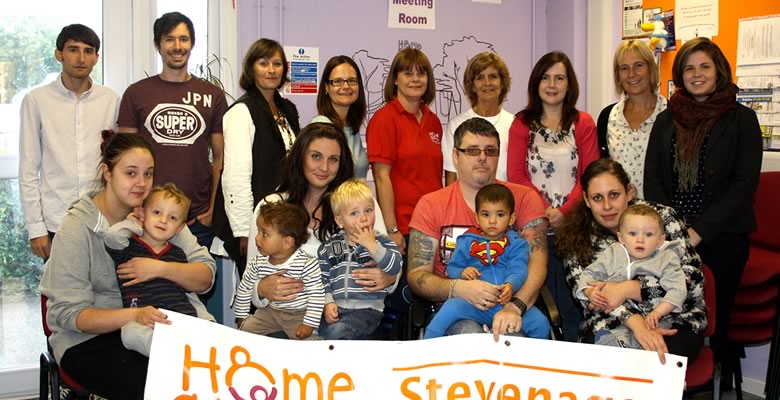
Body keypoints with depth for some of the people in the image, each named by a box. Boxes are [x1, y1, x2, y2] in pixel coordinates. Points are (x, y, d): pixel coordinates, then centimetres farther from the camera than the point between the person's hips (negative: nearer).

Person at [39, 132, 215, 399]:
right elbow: (70, 314, -14)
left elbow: (206, 277, -2)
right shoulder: (76, 228, -9)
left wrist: (162, 269, -21)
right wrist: (134, 315, -30)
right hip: (90, 338, -4)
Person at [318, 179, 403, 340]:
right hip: (335, 307, 3)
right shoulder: (329, 247, 12)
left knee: (335, 332, -29)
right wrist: (328, 302, -6)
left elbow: (395, 267, -12)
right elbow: (322, 278, 9)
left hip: (366, 308, -3)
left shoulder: (381, 242, 5)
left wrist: (372, 245, -15)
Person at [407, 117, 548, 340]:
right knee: (469, 334, -34)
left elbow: (537, 261, -6)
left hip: (511, 303, 0)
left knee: (510, 334, -33)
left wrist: (515, 306, -26)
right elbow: (416, 275, 1)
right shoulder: (431, 205, 6)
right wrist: (458, 288, -20)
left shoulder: (524, 198, 7)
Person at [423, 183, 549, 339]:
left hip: (507, 302, 0)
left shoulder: (516, 243, 11)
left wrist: (510, 285, -27)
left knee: (541, 323, -18)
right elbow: (452, 268, 15)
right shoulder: (467, 241, 15)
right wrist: (462, 273, -9)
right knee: (450, 308, -29)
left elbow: (518, 270, -4)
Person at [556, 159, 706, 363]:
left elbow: (693, 278, -10)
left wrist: (626, 289, -19)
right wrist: (636, 323, -27)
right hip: (610, 323, 1)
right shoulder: (576, 238, 0)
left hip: (675, 320, -1)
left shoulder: (662, 217, -3)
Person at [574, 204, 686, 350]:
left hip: (651, 321, -2)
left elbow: (677, 290, -5)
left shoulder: (667, 259, 4)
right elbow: (589, 274, 17)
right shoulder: (611, 255, 10)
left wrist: (657, 312, -19)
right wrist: (590, 292, -6)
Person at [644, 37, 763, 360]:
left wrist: (700, 231, -11)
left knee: (714, 318, 1)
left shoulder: (741, 119, 2)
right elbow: (652, 179, 8)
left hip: (721, 237, -2)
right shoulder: (666, 120, 13)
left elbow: (744, 183, -5)